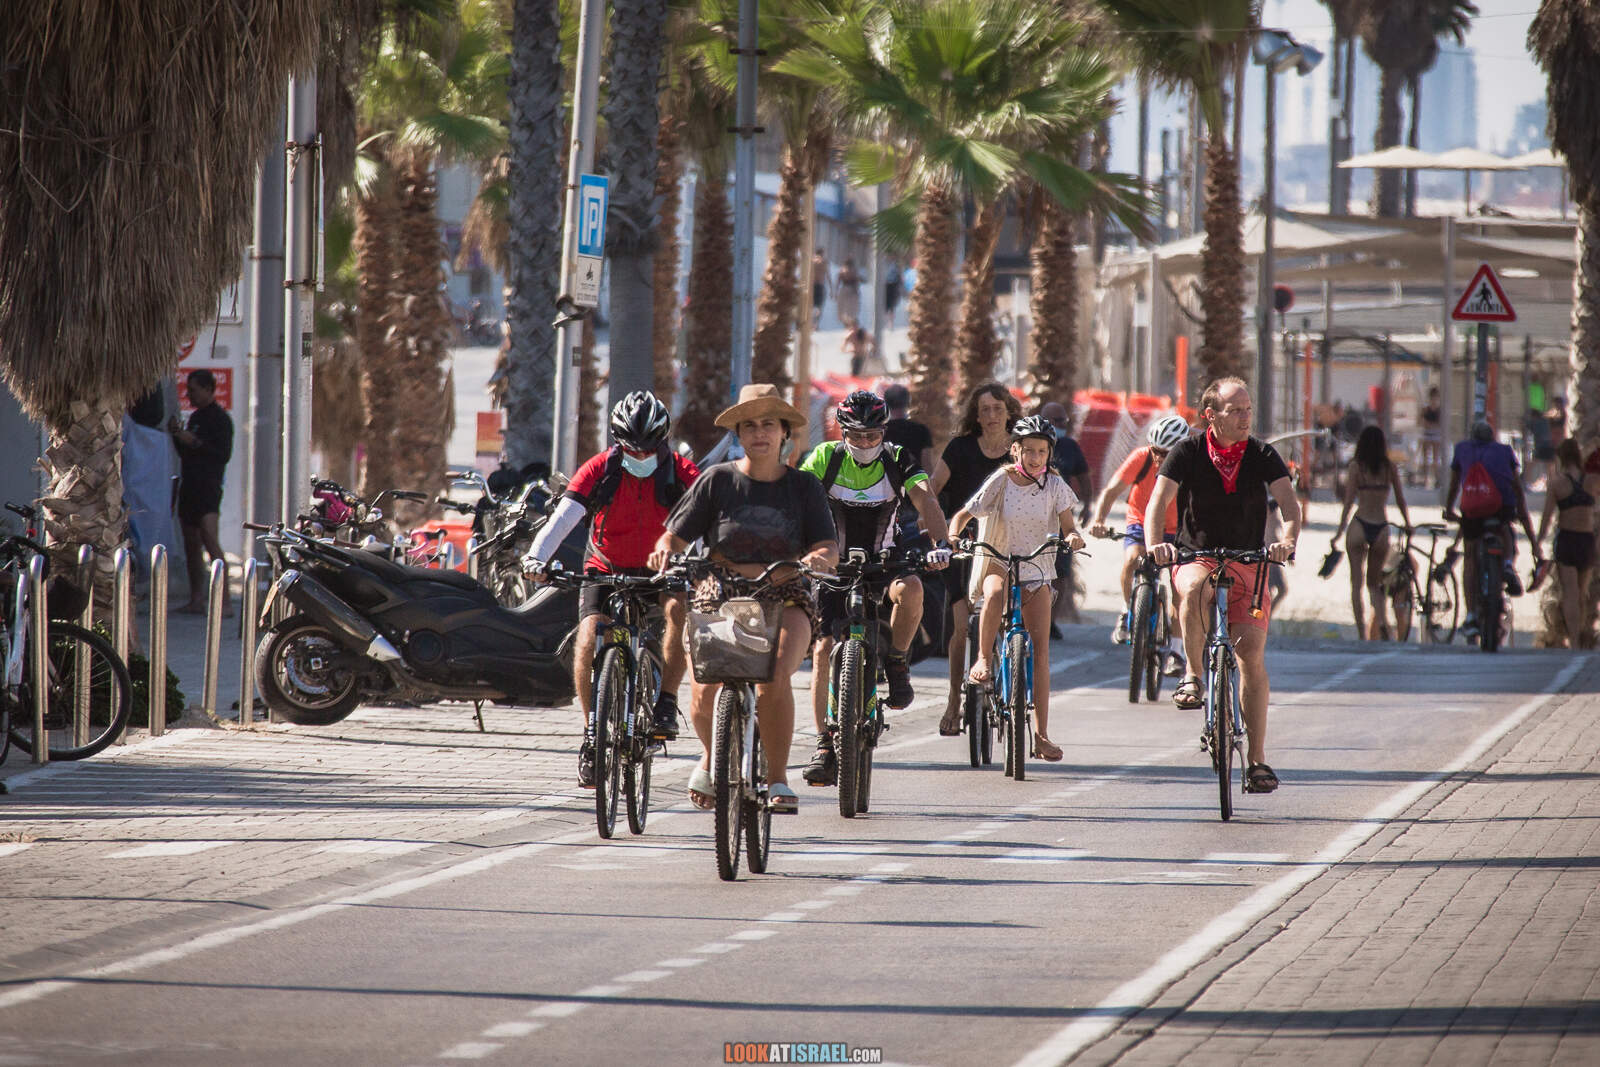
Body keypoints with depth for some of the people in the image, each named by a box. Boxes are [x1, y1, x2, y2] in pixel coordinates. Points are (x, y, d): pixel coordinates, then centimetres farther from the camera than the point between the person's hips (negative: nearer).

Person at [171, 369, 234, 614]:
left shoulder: (220, 418, -7)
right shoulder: (195, 417, 19)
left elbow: (224, 454, -16)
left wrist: (194, 442, -18)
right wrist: (177, 434, 8)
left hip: (208, 487, -9)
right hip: (189, 486, 9)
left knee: (210, 542, -18)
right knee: (192, 546, 9)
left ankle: (224, 601, -22)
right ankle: (196, 601, 13)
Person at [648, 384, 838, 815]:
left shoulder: (804, 486, 6)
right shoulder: (717, 480, 4)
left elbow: (828, 547, -2)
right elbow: (676, 534, 0)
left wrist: (818, 558, -25)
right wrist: (664, 551, -22)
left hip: (784, 600, 0)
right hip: (719, 595, 0)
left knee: (774, 675, -30)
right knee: (705, 694, -17)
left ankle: (777, 779, -15)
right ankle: (711, 756, 19)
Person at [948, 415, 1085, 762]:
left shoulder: (1054, 485, -2)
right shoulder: (1000, 482, -8)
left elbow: (1067, 526, -3)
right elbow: (963, 515, -5)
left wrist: (1073, 537, -27)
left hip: (1036, 570, 2)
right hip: (998, 564, -2)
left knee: (1040, 646, -6)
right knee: (995, 594, -40)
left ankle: (1041, 734, -4)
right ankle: (983, 659, -20)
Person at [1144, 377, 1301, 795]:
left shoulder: (1262, 455, -2)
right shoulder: (1188, 454, -6)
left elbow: (1289, 501, -14)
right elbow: (1158, 501, -16)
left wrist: (1288, 540, -35)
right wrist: (1154, 542, -36)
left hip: (1248, 563, 1)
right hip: (1195, 559, -1)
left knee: (1252, 652, -10)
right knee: (1195, 590, -39)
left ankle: (1257, 758, -3)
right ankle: (1193, 675, -19)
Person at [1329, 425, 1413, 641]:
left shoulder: (1356, 467, -3)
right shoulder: (1390, 467, 2)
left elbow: (1349, 502, -5)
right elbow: (1401, 500, 6)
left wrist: (1339, 532, 0)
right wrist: (1408, 525, 21)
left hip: (1359, 526, -2)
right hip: (1382, 529, 2)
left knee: (1357, 584, 5)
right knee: (1374, 583, 16)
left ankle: (1362, 635, -4)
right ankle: (1383, 621, -9)